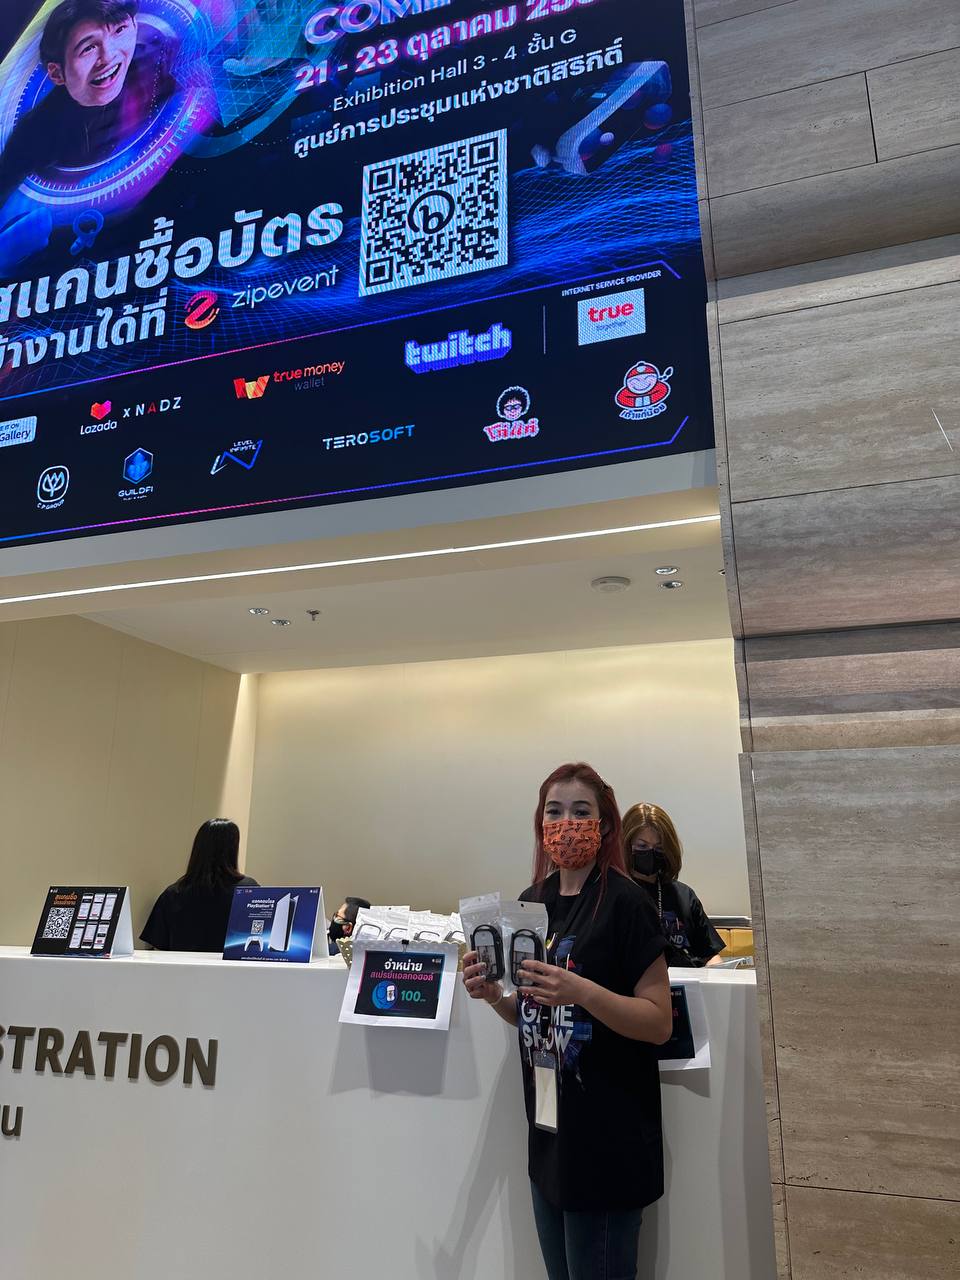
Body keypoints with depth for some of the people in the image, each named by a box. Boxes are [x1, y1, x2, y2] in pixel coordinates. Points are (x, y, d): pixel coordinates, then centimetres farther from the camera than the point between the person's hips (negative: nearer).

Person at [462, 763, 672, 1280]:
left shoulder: (624, 902, -15)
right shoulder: (532, 901, 3)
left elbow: (660, 1023, -16)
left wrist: (581, 991, -30)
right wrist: (494, 996, -7)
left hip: (608, 1143, -6)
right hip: (548, 1134, 6)